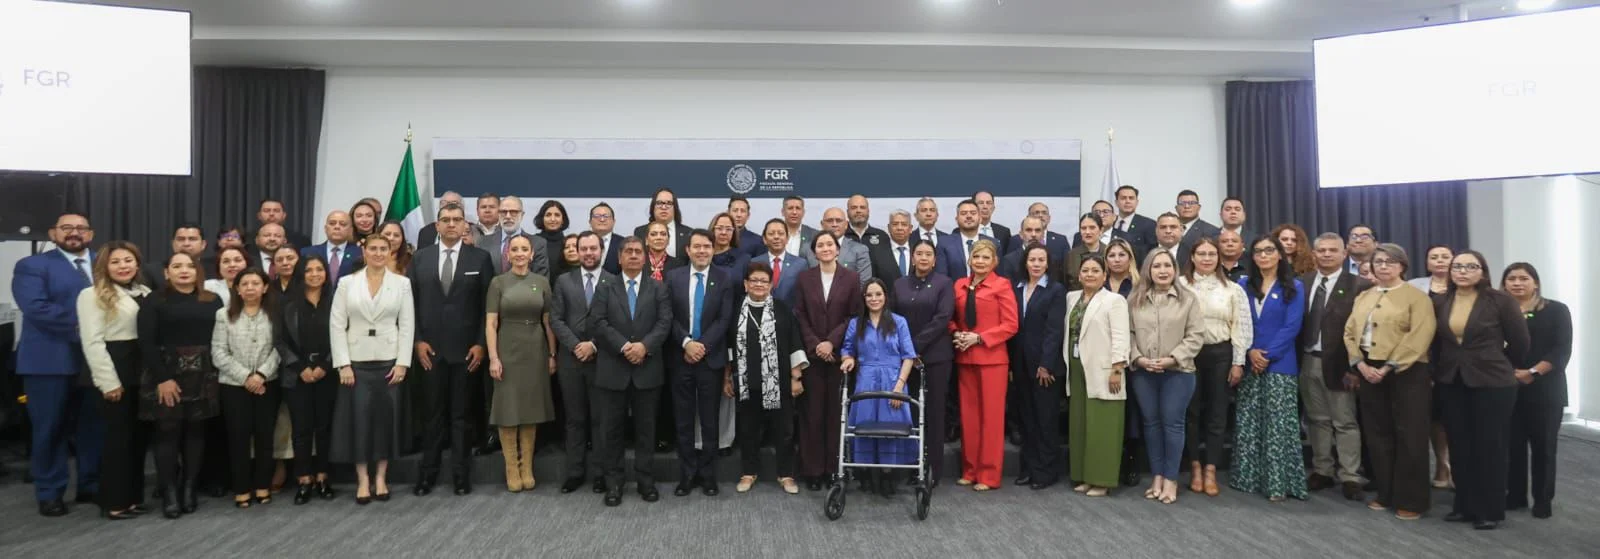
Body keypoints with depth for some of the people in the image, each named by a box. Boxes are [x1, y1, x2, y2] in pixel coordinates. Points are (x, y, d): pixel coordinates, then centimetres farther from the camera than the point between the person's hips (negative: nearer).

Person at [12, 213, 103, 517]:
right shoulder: (32, 266, 0)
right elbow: (36, 308, -14)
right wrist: (80, 325, -19)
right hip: (51, 360, -3)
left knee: (95, 425, 9)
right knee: (51, 428, 5)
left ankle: (91, 486, 22)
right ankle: (50, 493, 17)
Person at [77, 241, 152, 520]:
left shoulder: (146, 293, 14)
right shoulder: (93, 295, -4)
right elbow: (92, 342, -11)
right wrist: (108, 381, -16)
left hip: (145, 370, 6)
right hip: (116, 372, -6)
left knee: (139, 434, 9)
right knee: (118, 435, -1)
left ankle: (133, 496, 19)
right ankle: (114, 501, 8)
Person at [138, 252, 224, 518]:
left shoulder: (213, 301, 9)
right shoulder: (155, 301, 0)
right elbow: (147, 342, -8)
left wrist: (216, 372, -4)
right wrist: (162, 378, -15)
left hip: (202, 376, 3)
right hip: (166, 375, -3)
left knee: (195, 431, 5)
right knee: (168, 433, -2)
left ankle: (189, 489, 13)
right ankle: (169, 493, 4)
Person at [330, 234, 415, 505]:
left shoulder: (402, 283, 3)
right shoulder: (347, 283, 3)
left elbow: (407, 325, 1)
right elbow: (336, 325, 0)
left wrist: (402, 363, -7)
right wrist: (343, 364, -7)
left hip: (389, 361, 0)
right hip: (356, 362, 0)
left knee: (386, 418, 4)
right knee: (358, 419, 1)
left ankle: (381, 477, 15)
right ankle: (363, 479, 11)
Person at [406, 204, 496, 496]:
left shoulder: (480, 258, 1)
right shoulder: (420, 258, 7)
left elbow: (488, 305, -1)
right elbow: (411, 302, 5)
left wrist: (481, 343, -7)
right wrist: (418, 340, -3)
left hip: (466, 348, -1)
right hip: (430, 348, 1)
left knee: (461, 414, 7)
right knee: (433, 412, 8)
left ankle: (461, 472, 16)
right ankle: (428, 471, 18)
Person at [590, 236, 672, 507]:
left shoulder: (658, 289, 9)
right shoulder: (604, 288, 8)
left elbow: (665, 323, -3)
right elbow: (599, 323, -4)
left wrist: (644, 345, -18)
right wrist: (623, 346, -17)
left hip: (648, 369, 0)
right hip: (612, 370, 0)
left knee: (646, 428, 7)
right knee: (611, 429, 4)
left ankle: (646, 480, 16)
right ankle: (613, 482, 13)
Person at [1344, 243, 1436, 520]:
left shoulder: (1416, 297, -4)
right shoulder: (1363, 297, 14)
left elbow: (1418, 338, -14)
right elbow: (1350, 333, 11)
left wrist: (1388, 367, -17)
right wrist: (1360, 364, -5)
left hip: (1405, 373, -5)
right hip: (1369, 372, 6)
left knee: (1408, 437, -1)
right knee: (1377, 435, 10)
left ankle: (1411, 500, 8)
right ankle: (1386, 494, 20)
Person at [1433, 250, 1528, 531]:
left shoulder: (1500, 300, -9)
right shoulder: (1441, 303, 3)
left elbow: (1519, 342, -2)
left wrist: (1499, 367, 8)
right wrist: (1438, 373, 9)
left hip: (1492, 384, -4)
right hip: (1452, 383, 4)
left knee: (1490, 447, 4)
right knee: (1460, 447, 9)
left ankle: (1491, 510, 15)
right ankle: (1465, 506, 20)